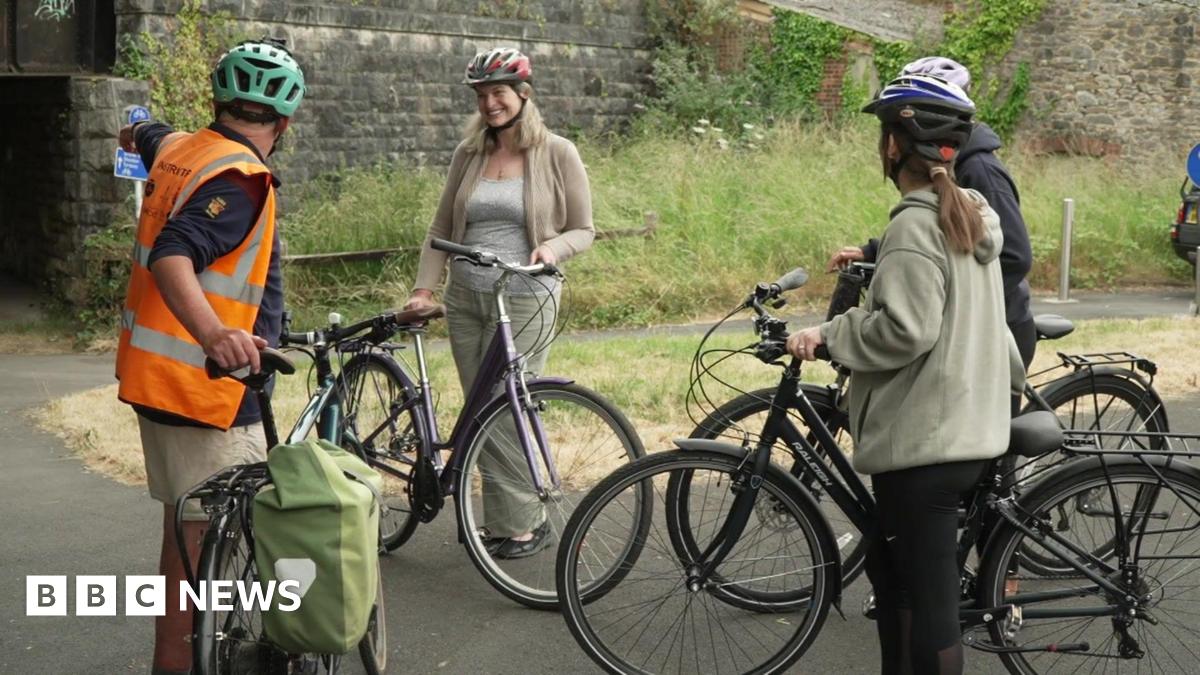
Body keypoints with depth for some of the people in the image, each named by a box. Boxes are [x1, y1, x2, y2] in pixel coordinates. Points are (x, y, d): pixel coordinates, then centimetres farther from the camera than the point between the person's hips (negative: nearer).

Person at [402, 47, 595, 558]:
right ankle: (505, 517, 19)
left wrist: (553, 247, -19)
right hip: (465, 300, 5)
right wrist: (423, 289, 2)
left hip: (524, 300, -5)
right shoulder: (468, 155, 10)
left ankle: (523, 524, 5)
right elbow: (441, 229, 12)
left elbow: (584, 231, 2)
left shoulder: (558, 154, -1)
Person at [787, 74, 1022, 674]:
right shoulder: (970, 216, 11)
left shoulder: (914, 225, -17)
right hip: (968, 425, 10)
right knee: (888, 567, 21)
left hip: (923, 437, -10)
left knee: (929, 600, -2)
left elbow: (904, 330, -23)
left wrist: (828, 335, -13)